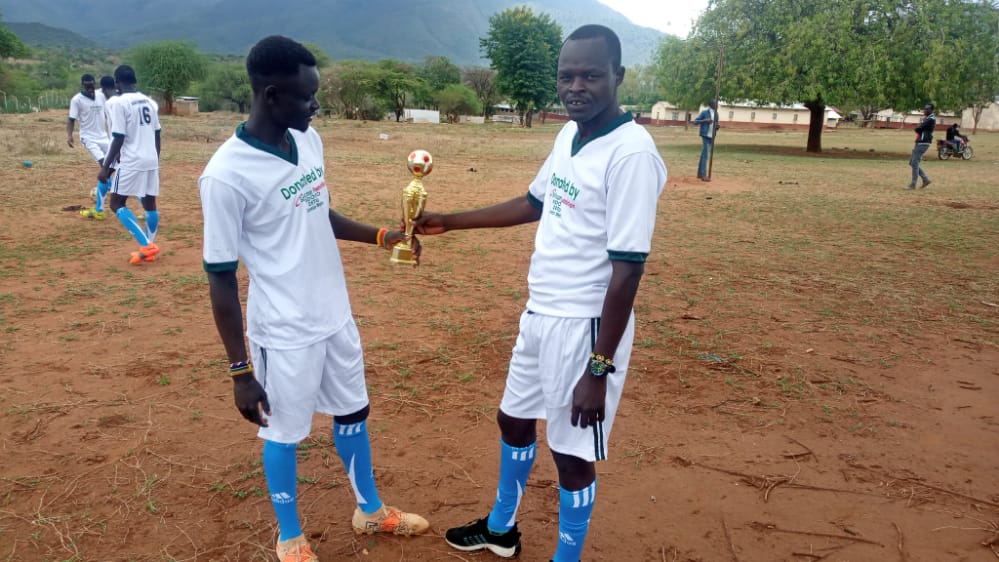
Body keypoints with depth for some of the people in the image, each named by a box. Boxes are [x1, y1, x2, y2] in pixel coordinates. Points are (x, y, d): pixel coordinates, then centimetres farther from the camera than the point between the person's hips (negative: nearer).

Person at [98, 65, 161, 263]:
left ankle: (146, 245, -11)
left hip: (132, 162, -7)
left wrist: (105, 167, -11)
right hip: (151, 161, 7)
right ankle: (149, 249, 18)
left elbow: (118, 138, -15)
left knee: (117, 204, 1)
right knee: (150, 204, 13)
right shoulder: (149, 102, 10)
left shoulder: (119, 103, -10)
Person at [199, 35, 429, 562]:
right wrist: (240, 371, -15)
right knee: (283, 433, 13)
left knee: (353, 413, 21)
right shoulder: (227, 175, -22)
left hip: (336, 316, 7)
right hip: (284, 333, -7)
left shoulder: (310, 141, -1)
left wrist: (381, 236, 4)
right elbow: (221, 279, -17)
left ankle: (370, 510, 45)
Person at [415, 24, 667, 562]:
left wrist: (599, 368, -22)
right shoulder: (568, 135, 5)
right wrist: (448, 221, 21)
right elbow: (534, 203, 21)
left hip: (584, 326, -9)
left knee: (572, 452, 6)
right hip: (539, 315, 9)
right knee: (514, 418, 24)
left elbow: (626, 272, -23)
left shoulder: (631, 153, -21)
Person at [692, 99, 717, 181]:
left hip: (712, 136, 8)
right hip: (705, 135, -8)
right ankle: (703, 175, -15)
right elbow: (695, 121, -7)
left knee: (704, 154, 13)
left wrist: (717, 127, -2)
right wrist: (705, 120, -20)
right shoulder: (704, 112, -7)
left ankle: (699, 173, 20)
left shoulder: (716, 114, 13)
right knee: (705, 154, -12)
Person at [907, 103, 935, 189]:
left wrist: (918, 129, 4)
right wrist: (919, 131, -3)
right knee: (911, 162, 11)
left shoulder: (930, 119, -13)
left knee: (914, 163, -9)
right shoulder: (926, 119, 20)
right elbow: (918, 129, 17)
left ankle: (913, 185, -5)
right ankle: (926, 179, 16)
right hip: (919, 143, 10)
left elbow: (917, 129, -16)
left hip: (923, 143, -10)